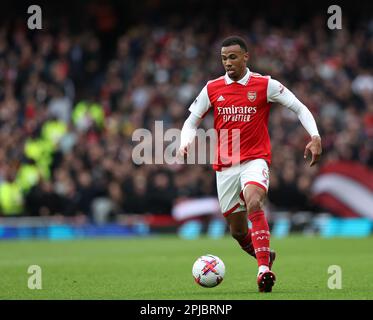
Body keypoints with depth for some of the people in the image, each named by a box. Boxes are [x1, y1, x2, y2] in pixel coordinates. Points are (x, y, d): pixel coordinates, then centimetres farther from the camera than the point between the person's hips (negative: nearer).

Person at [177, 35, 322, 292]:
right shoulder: (212, 89, 5)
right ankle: (265, 256, 40)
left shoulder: (265, 85, -2)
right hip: (224, 166, 4)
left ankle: (264, 270, -37)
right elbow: (192, 122, 12)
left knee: (254, 204, -33)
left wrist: (315, 137, -12)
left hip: (255, 159, -4)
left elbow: (300, 108, 2)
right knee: (238, 231, 8)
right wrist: (185, 143, -9)